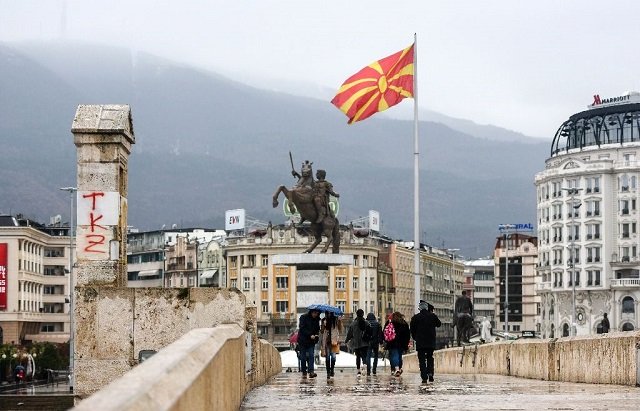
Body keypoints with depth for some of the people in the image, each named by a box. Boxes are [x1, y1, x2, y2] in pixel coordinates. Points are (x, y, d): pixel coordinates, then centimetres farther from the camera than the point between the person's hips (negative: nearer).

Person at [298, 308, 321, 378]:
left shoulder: (316, 319, 8)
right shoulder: (304, 317, -6)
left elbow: (317, 329, 18)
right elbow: (302, 328, -13)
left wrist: (316, 334, -4)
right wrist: (310, 335, -22)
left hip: (311, 341, 3)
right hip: (303, 340, -3)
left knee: (311, 356, -11)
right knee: (303, 357, 1)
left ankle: (311, 372, -21)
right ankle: (304, 373, 9)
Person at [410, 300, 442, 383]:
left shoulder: (415, 318, -6)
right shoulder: (433, 316, -2)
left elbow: (412, 330, -1)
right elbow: (439, 324, 16)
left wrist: (415, 338, 15)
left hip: (420, 342, -2)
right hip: (431, 342, 2)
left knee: (422, 360, 2)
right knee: (430, 358, 16)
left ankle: (424, 377, -7)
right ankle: (430, 374, -1)